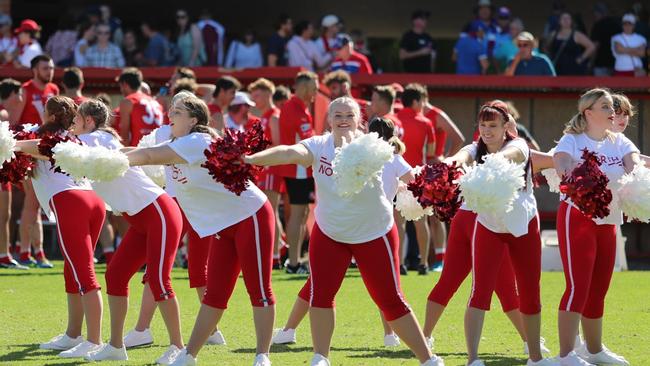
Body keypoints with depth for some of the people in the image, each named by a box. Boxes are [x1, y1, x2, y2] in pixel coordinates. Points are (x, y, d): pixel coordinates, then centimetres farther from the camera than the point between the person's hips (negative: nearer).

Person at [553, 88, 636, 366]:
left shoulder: (619, 142, 11)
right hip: (577, 216, -6)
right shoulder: (572, 140, -4)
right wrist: (570, 176, -47)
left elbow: (634, 164, -7)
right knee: (578, 286, -13)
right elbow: (562, 164, -24)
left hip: (608, 221, 6)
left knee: (598, 289, 14)